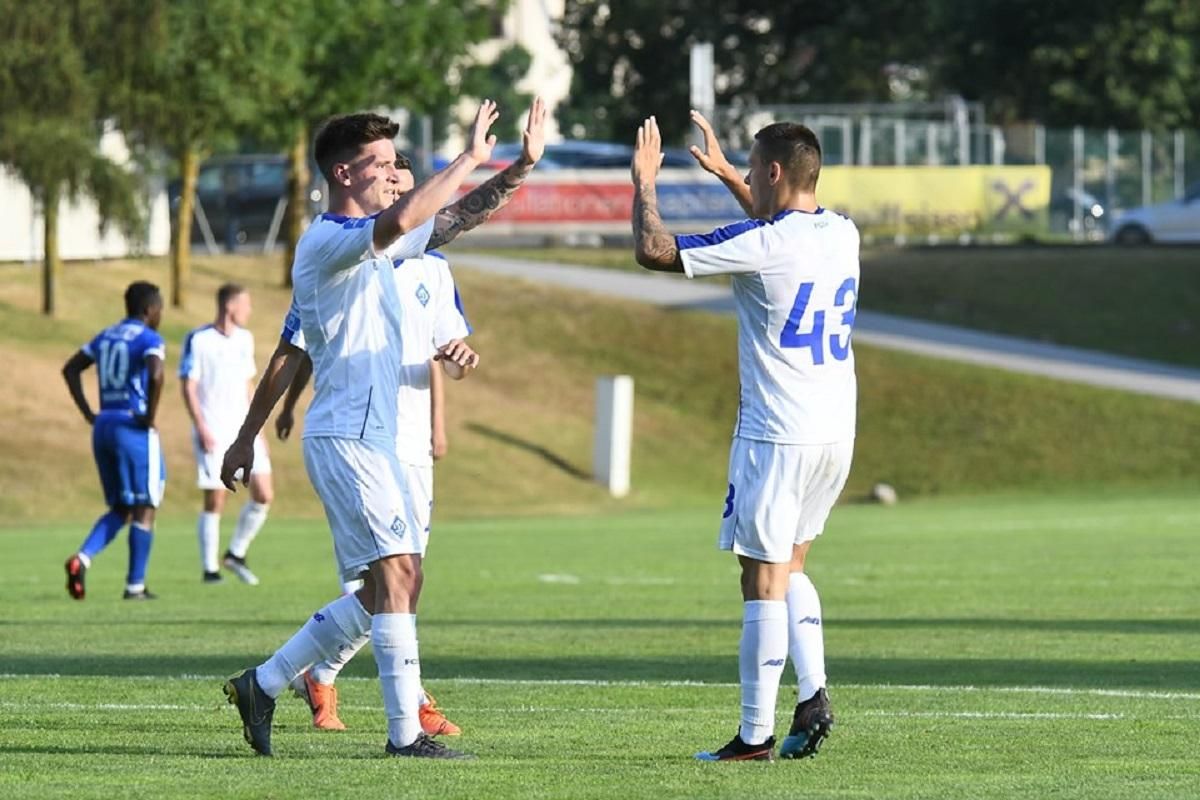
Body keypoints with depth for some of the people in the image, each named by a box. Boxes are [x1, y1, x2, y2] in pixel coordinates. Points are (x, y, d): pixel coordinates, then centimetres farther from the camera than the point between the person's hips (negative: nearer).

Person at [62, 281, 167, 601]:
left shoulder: (105, 337, 14)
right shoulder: (149, 340, -8)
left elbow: (71, 369, 18)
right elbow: (155, 375, -27)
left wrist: (88, 414, 15)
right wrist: (150, 417, -15)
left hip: (103, 428, 7)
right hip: (134, 429, -7)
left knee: (120, 509, 15)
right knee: (144, 509, 3)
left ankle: (82, 559, -7)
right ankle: (135, 585, 3)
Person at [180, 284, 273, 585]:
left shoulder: (245, 339, 14)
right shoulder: (198, 340, -6)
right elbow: (188, 387, -8)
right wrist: (201, 428, -16)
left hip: (243, 430, 6)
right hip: (213, 434, -6)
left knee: (264, 495, -2)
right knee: (214, 501, -6)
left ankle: (236, 554, 15)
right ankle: (209, 569, 4)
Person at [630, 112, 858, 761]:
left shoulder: (759, 245, -16)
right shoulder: (842, 235, 7)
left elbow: (653, 250, -12)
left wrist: (644, 183, 4)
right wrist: (723, 172, 36)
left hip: (776, 437, -7)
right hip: (837, 435, 7)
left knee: (764, 581, -2)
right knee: (790, 567, 21)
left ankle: (756, 734, 0)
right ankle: (813, 694, 5)